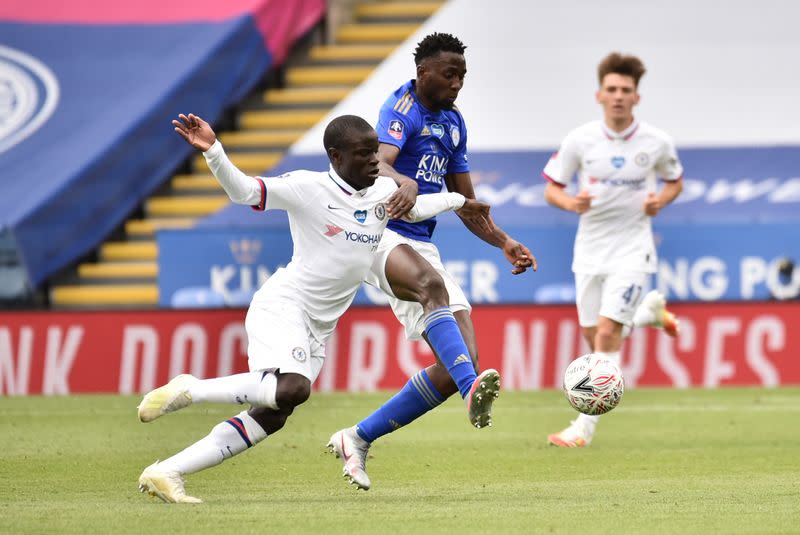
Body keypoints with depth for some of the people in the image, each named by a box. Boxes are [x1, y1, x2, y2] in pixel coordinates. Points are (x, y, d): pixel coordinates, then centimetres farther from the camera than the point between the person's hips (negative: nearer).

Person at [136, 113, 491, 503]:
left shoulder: (383, 192, 9)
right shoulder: (308, 189, -13)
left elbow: (415, 208, 32)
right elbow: (242, 191, -21)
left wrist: (458, 201, 41)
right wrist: (211, 151, -37)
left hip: (318, 327, 8)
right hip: (282, 305, -8)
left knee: (271, 417, -1)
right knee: (293, 389, -33)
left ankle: (164, 474, 0)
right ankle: (189, 390, -14)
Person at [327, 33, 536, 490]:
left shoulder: (453, 122, 17)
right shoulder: (403, 110, -7)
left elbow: (465, 201, 25)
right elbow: (378, 164, -28)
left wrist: (503, 242, 12)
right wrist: (403, 183, -50)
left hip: (422, 246, 8)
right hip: (379, 234, -8)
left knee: (462, 363, -5)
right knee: (431, 282, -42)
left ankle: (359, 439, 6)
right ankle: (473, 391, -59)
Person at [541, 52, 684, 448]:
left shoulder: (656, 143, -6)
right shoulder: (580, 140, -6)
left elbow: (675, 181, 12)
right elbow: (551, 189, 1)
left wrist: (661, 200, -10)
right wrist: (570, 203, -21)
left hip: (632, 248, -3)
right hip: (590, 248, 3)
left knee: (607, 333, -14)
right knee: (593, 336, 8)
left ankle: (585, 426, -11)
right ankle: (649, 311, 39)